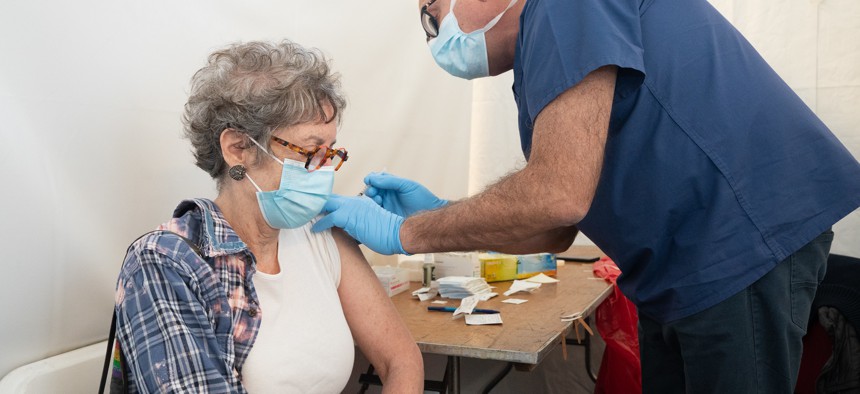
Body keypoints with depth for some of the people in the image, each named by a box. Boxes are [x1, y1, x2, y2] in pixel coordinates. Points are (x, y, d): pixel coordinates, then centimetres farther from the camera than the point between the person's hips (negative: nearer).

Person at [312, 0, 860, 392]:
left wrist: (405, 232, -13)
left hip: (744, 244, -10)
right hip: (679, 275, 10)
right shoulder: (539, 61, 15)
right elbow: (557, 231, 16)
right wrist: (434, 213, 6)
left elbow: (559, 196, -25)